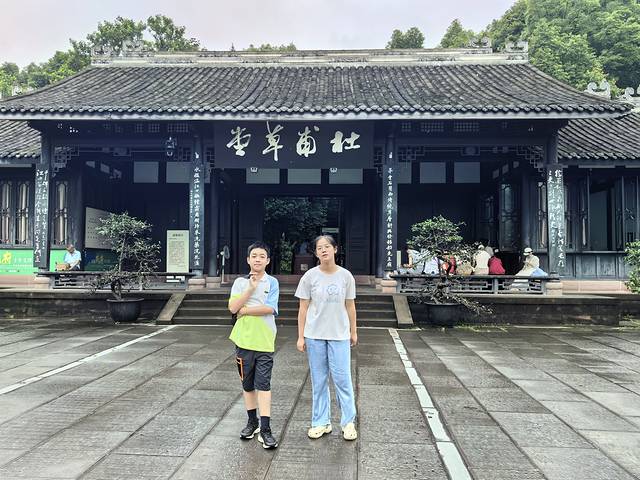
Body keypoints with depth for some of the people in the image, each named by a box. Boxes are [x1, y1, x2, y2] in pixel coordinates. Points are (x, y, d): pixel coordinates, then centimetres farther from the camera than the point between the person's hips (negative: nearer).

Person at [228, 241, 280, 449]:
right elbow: (232, 307, -7)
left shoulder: (272, 282, 0)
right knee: (247, 383, 13)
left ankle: (265, 429, 0)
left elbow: (269, 308, -13)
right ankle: (252, 422, 29)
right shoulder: (240, 282, 6)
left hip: (264, 340, -3)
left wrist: (245, 310, -8)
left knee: (263, 384, -4)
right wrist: (250, 288, -13)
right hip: (244, 339, 3)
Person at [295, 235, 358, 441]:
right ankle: (321, 422, 21)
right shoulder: (310, 276, -3)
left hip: (339, 335, 0)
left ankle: (348, 422, 15)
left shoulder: (345, 276, -1)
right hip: (314, 335, 1)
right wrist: (300, 336, -1)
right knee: (318, 380, 9)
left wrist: (353, 331, 10)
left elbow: (350, 306, 7)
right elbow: (303, 308, 0)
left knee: (342, 378, 0)